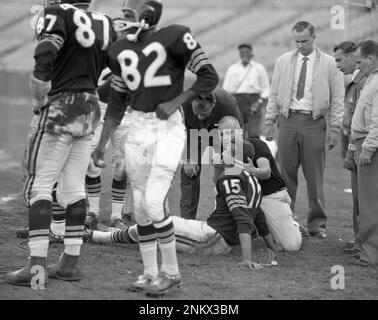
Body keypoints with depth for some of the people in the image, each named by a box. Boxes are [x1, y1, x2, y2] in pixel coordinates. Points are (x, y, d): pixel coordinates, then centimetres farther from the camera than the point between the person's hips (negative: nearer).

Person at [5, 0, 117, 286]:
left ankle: (37, 265, -8)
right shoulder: (105, 24, 8)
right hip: (91, 108, 7)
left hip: (60, 107, -6)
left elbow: (45, 55, -24)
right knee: (74, 187, 13)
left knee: (40, 185, -2)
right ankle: (70, 262, 16)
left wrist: (40, 100, -11)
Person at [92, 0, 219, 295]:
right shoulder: (121, 50, 9)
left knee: (153, 203, -12)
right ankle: (150, 272, 20)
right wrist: (102, 144, 13)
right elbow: (117, 104, 16)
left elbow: (209, 77, -7)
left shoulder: (174, 37, -10)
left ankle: (171, 271, 4)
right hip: (137, 130, 6)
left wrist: (175, 102, -14)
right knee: (140, 206, 8)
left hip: (168, 129, -6)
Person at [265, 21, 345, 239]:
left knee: (315, 176, 1)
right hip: (288, 120, 2)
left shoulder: (329, 64, 2)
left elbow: (337, 99, 2)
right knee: (287, 174, 3)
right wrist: (270, 121, 5)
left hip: (314, 122, -2)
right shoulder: (283, 62, 10)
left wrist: (335, 129, -4)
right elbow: (274, 94, 13)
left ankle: (317, 223, 9)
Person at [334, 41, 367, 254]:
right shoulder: (353, 82, 15)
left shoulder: (364, 83, -16)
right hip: (354, 145, 10)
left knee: (361, 197, -5)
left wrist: (351, 151, -19)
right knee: (359, 196, 12)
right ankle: (361, 239, 18)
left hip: (360, 147, -10)